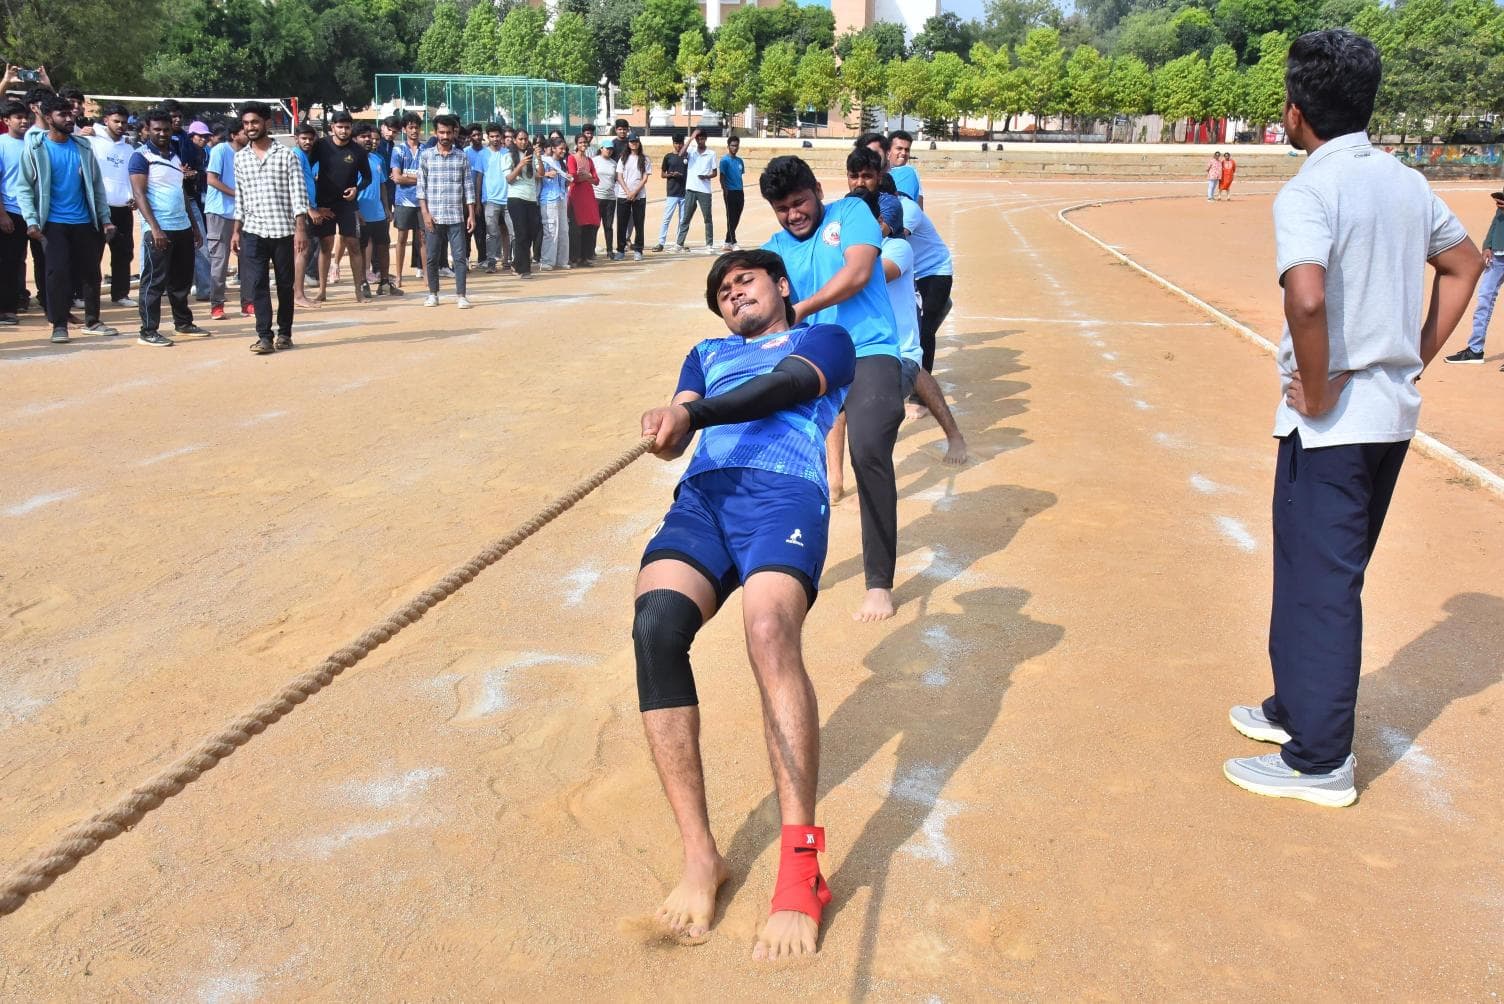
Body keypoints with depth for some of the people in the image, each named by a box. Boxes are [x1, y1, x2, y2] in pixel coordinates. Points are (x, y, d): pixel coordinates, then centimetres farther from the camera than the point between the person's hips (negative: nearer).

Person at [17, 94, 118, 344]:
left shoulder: (83, 146, 7)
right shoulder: (35, 149, -3)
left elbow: (96, 184, 11)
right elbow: (25, 188, -3)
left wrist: (105, 218, 6)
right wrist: (31, 221, -14)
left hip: (85, 222, 3)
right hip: (54, 223, -3)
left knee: (90, 272, 7)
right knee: (58, 272, -7)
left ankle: (92, 321, 19)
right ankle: (59, 324, 2)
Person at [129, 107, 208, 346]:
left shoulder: (175, 156, 17)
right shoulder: (141, 156, -6)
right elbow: (138, 194, -13)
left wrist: (194, 226, 19)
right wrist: (154, 228, -22)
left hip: (183, 227, 7)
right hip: (158, 230, -7)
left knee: (182, 279, 15)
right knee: (154, 281, -4)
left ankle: (183, 322, 28)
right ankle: (148, 331, 0)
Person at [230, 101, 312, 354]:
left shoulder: (286, 155, -1)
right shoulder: (240, 158, 10)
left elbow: (298, 193, -5)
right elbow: (240, 198, 15)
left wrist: (301, 229, -13)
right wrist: (236, 231, 11)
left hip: (283, 229, -2)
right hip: (253, 231, 3)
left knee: (285, 285, 6)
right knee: (256, 284, -5)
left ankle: (284, 333, 18)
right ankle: (264, 336, -2)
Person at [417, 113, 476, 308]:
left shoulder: (462, 157, 5)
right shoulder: (426, 155, 4)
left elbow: (469, 187, 5)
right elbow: (421, 187, 2)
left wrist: (471, 215, -1)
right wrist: (425, 213, -6)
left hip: (456, 217, 0)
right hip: (433, 216, 0)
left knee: (459, 256, -3)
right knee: (432, 257, 5)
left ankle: (461, 295, 0)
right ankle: (433, 294, 16)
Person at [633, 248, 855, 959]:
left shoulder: (823, 338, 26)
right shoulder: (708, 354, 39)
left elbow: (784, 385, 3)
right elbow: (683, 422, 20)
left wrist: (694, 414, -15)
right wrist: (670, 427, -7)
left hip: (786, 491, -3)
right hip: (701, 492, 4)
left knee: (770, 627, -34)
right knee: (655, 623, -28)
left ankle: (800, 870, -34)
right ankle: (699, 854, -24)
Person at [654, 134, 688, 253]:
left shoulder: (687, 156, 7)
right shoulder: (668, 157, 3)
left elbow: (690, 172, 12)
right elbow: (663, 174, 5)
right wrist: (671, 174, -14)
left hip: (685, 193, 2)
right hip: (671, 193, -2)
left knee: (683, 220, 6)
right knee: (666, 218, -7)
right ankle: (661, 243, -7)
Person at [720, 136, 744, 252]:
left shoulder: (740, 161, 13)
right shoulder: (725, 160, -6)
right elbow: (722, 177, -9)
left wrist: (741, 191, 16)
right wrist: (725, 191, -16)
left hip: (740, 193, 7)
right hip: (730, 192, -7)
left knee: (736, 219, 8)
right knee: (731, 218, -4)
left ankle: (728, 243, 16)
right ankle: (733, 243, -3)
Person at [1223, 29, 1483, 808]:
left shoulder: (1307, 192, -17)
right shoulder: (1406, 183, 9)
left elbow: (1307, 299, -33)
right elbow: (1465, 263, 21)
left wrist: (1318, 394, -19)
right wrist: (1420, 355, 17)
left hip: (1332, 420, -8)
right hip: (1394, 412, 8)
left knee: (1317, 583, 1)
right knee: (1330, 574, 20)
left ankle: (1319, 761, 11)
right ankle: (1297, 709, 35)